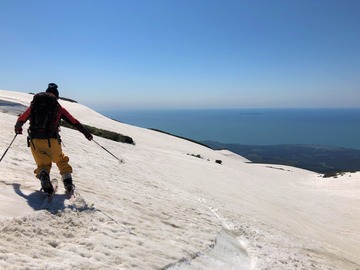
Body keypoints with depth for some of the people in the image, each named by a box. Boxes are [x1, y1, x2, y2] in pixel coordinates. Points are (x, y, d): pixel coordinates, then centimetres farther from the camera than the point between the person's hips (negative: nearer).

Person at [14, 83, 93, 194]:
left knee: (43, 164, 17)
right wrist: (86, 133, 15)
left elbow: (21, 119, 21)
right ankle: (68, 183, 8)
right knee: (61, 161, 21)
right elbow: (74, 122, 7)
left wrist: (17, 128, 42)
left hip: (35, 141, 2)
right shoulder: (58, 108, 8)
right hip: (52, 141, -1)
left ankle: (43, 176, -15)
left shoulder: (34, 105, 13)